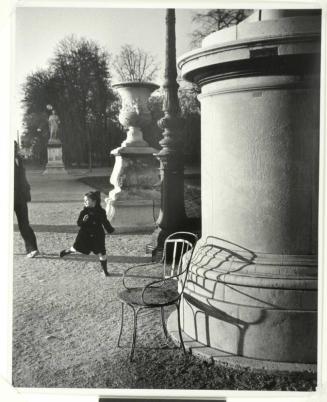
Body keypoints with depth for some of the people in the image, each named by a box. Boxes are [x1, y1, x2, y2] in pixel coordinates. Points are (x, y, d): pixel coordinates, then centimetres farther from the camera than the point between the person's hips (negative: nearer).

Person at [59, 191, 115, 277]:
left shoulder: (101, 211, -10)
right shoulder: (84, 211, -11)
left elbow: (105, 222, 4)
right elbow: (79, 223, -11)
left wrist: (110, 229, -8)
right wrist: (83, 220, -32)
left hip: (97, 236, 0)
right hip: (85, 235, 0)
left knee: (101, 253, 1)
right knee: (76, 248, 10)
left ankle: (105, 270, 21)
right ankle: (67, 251, 45)